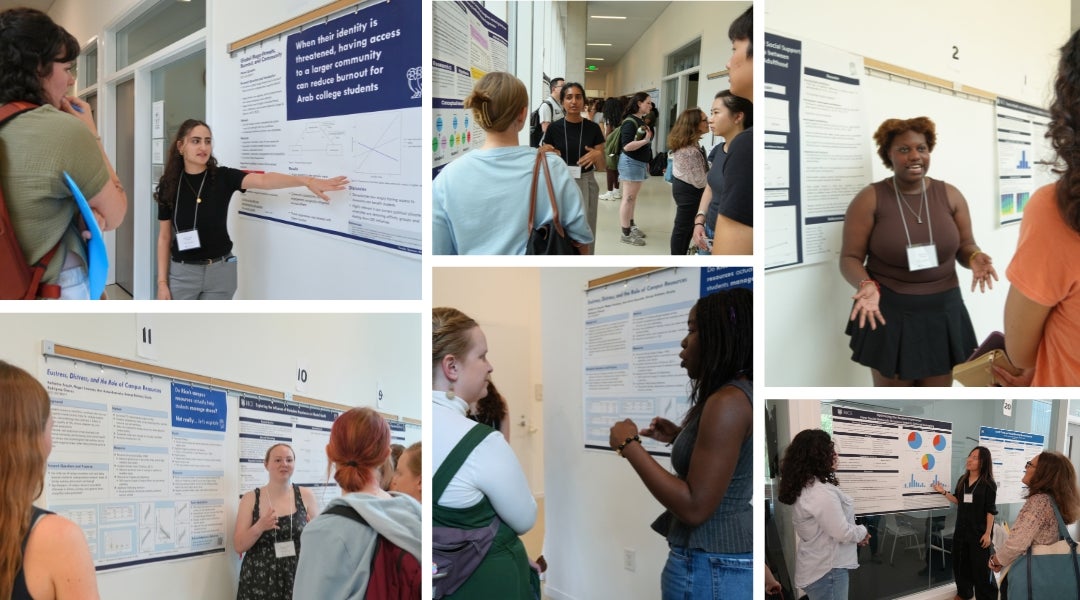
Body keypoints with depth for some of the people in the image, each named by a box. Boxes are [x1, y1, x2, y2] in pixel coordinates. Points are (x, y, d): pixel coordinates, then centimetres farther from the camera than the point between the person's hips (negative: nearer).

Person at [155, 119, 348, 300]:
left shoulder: (223, 177, -5)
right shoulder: (169, 185, -3)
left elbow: (263, 179, -23)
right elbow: (164, 237, 2)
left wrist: (307, 181, -39)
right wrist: (162, 282, -4)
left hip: (219, 271, 0)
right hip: (182, 272, 0)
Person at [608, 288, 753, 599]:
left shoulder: (728, 401, -21)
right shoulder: (740, 394, 9)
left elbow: (695, 508, -24)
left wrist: (629, 445, -18)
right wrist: (681, 437, 16)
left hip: (710, 568, -10)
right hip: (735, 560, 10)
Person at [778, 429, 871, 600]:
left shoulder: (804, 488, 9)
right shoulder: (821, 492, -23)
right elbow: (842, 533, -21)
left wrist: (856, 535, 8)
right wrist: (863, 532, -2)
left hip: (817, 568, 10)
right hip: (827, 571, -10)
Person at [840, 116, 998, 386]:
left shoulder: (949, 195, 3)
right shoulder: (870, 199, -7)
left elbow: (965, 246, 10)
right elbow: (850, 257, -6)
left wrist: (974, 258, -14)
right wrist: (866, 284, -27)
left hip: (943, 311, 3)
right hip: (888, 312, -3)